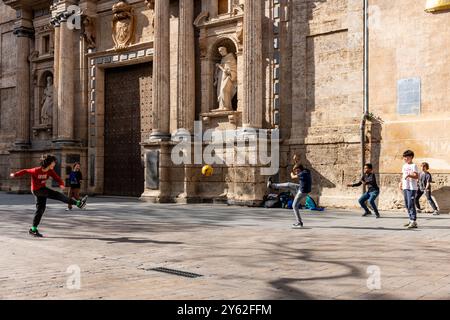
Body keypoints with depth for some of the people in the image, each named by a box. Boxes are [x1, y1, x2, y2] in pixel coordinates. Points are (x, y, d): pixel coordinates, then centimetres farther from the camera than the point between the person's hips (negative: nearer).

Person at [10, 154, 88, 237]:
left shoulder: (50, 171, -7)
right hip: (37, 190, -8)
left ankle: (33, 229, 21)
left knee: (41, 209, 11)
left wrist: (61, 184, -34)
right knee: (57, 195, -19)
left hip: (42, 189, 8)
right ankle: (78, 203, -24)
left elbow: (57, 178, -13)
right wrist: (15, 175, -1)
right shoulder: (36, 171, -23)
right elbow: (26, 171, -9)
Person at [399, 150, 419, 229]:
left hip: (412, 188, -8)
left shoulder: (414, 166, -7)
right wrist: (401, 183, 11)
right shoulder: (404, 166, 17)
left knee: (411, 204, -12)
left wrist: (409, 175, -28)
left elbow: (417, 176, -14)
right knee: (407, 205, 11)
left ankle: (414, 221, -12)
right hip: (405, 187, 8)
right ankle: (411, 220, 20)